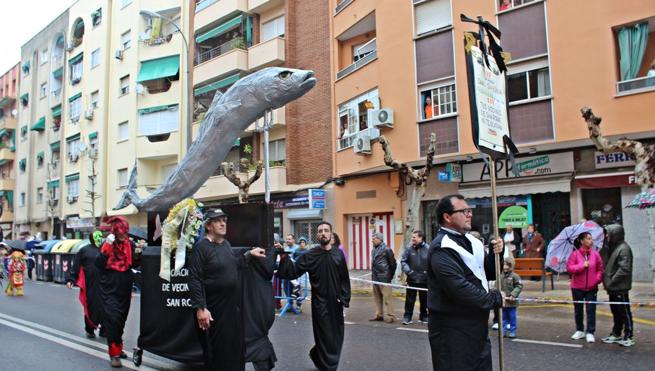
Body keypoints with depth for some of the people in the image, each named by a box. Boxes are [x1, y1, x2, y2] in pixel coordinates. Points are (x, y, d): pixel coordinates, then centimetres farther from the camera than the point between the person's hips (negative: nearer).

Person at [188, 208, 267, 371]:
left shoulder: (226, 244, 10)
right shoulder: (201, 247, -15)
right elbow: (194, 279, -20)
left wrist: (249, 254, 17)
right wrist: (200, 308, -25)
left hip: (233, 307, 8)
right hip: (214, 310, -8)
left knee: (237, 347, 18)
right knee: (217, 352, 4)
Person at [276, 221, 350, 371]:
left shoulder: (338, 254, 0)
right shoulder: (310, 255, -7)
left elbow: (344, 278, 3)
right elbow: (293, 270, -10)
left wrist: (344, 298, -4)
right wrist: (284, 257, -24)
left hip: (335, 301, 4)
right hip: (319, 301, -3)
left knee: (336, 336, 15)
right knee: (325, 335, 3)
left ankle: (316, 355, 40)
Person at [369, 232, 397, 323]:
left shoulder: (386, 249, -10)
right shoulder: (374, 250, 14)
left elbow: (393, 263, -7)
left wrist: (390, 275, -1)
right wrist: (373, 274, 16)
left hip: (384, 278, -8)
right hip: (375, 278, 8)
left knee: (387, 297, -5)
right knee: (377, 297, 13)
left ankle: (389, 316, -1)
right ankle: (379, 315, 22)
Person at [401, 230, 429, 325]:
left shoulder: (428, 249, -7)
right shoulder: (409, 249, -3)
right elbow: (403, 261, 1)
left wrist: (428, 272, -11)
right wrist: (407, 270, -11)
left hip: (424, 279, 0)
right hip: (412, 279, 0)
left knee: (424, 299, 13)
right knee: (409, 299, 3)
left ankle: (423, 316, 26)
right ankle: (407, 317, 12)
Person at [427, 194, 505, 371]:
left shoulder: (470, 241, 10)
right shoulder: (442, 248, -21)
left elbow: (488, 274, 15)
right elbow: (459, 289, -29)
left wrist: (495, 254, -4)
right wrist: (495, 299, -17)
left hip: (476, 325, 9)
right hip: (452, 329, -9)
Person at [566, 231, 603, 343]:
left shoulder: (595, 254, 0)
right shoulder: (575, 254, -5)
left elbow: (600, 269, 3)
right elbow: (569, 268, -12)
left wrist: (597, 279, -10)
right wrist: (582, 266, -20)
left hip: (591, 288, 0)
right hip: (577, 287, 0)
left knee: (591, 310, -2)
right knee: (578, 310, 12)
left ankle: (590, 333, 5)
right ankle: (579, 330, 26)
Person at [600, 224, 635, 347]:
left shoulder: (624, 248, -17)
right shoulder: (612, 247, 12)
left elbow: (624, 269, -22)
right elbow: (608, 264, 22)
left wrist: (612, 280, -19)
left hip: (620, 288, -9)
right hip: (613, 288, 9)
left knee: (624, 312, 1)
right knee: (616, 312, 17)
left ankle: (628, 337, 10)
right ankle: (616, 334, 27)